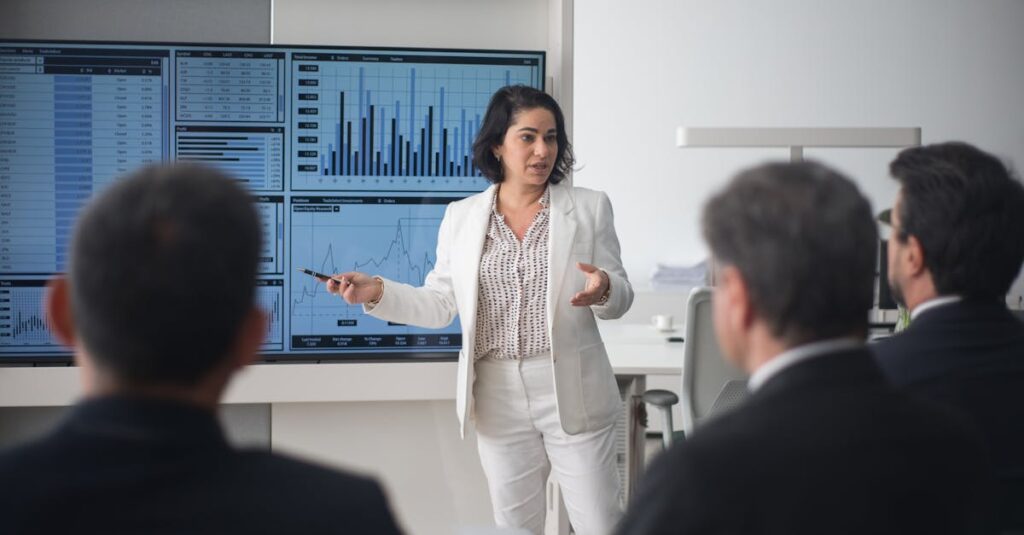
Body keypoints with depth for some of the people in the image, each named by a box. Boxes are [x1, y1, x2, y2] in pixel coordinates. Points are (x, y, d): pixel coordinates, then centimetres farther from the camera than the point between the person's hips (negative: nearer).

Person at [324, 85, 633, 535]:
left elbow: (621, 298, 1)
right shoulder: (461, 217, 5)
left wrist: (603, 290, -22)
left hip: (572, 394, -2)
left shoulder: (589, 207, 1)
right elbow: (439, 305, 6)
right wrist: (376, 292, -9)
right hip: (499, 398, 2)